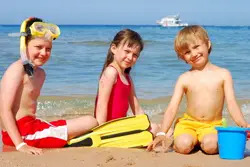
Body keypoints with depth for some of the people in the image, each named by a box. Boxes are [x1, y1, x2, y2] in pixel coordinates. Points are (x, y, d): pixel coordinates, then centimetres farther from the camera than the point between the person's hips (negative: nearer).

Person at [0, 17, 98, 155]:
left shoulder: (40, 73, 17)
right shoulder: (17, 69, -10)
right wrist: (20, 145, -24)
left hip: (31, 125, 9)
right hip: (22, 132, -9)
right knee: (90, 122, -13)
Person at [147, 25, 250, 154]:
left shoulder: (223, 74, 1)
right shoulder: (184, 79, 2)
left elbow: (231, 103, -4)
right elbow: (172, 108, -3)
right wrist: (162, 133, -16)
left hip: (212, 125, 0)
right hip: (188, 123, 1)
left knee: (210, 146, -31)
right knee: (183, 146, -29)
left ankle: (201, 140, 3)